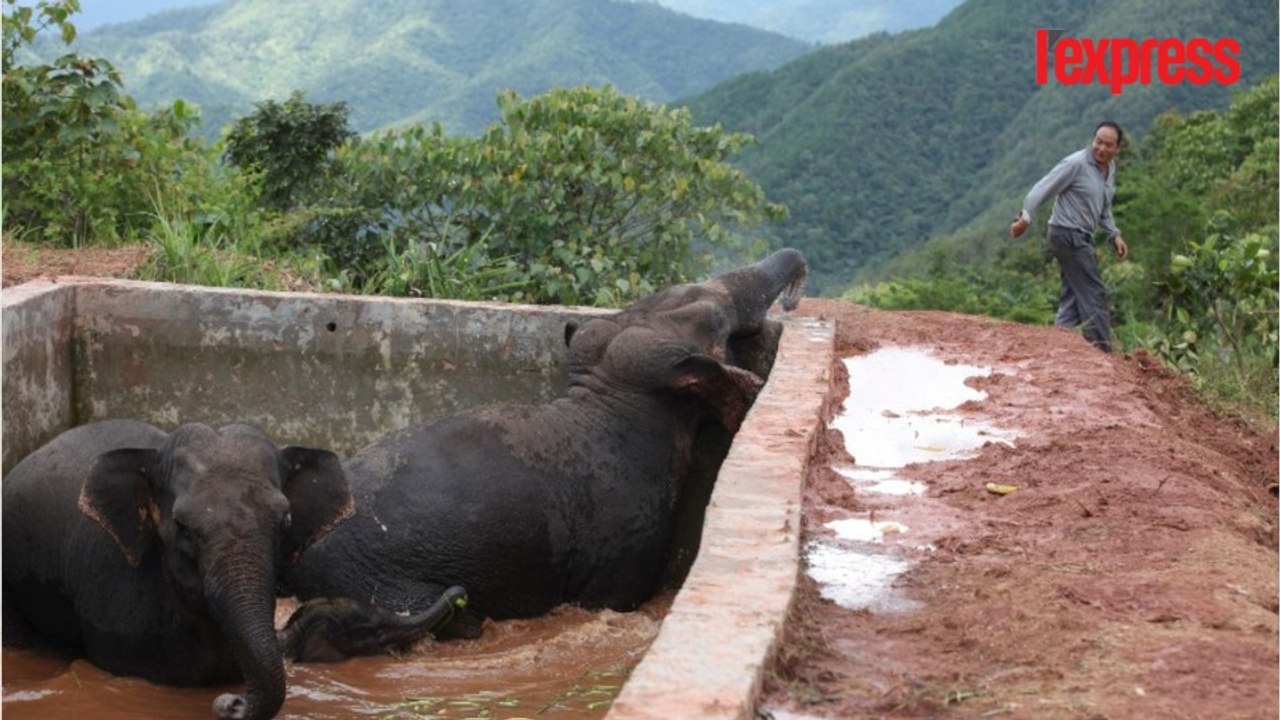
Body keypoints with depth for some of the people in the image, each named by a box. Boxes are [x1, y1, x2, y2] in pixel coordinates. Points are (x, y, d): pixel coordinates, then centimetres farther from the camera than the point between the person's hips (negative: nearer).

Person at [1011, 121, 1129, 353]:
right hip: (1068, 235, -9)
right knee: (1093, 292, -9)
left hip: (1081, 237, 9)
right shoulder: (1076, 164, -15)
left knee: (1073, 294, 9)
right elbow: (1043, 189, -17)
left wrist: (1114, 234, 13)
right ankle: (1101, 347, -7)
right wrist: (1026, 217, -25)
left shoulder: (1110, 168, 12)